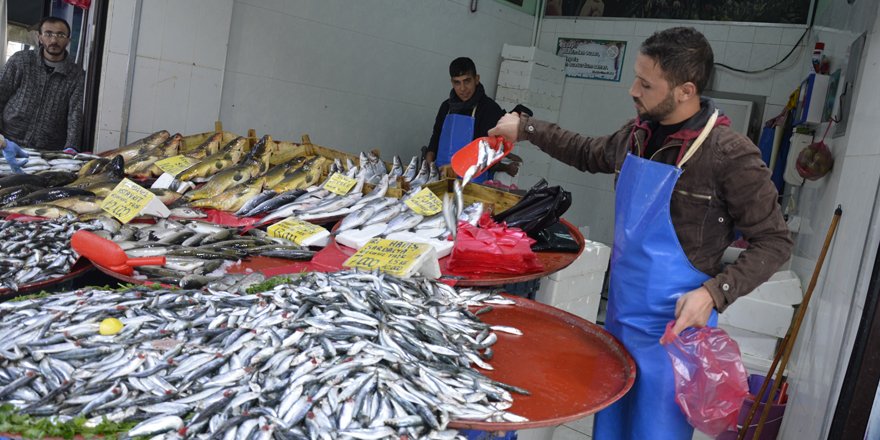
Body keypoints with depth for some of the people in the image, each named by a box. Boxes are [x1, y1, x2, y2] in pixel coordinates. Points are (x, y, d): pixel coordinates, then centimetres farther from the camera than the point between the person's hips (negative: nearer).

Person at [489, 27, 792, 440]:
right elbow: (590, 154, 23)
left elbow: (773, 242, -13)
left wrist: (714, 292, -25)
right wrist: (526, 127, 19)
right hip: (620, 314, 7)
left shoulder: (730, 155, -19)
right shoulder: (638, 133, 2)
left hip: (670, 328, -7)